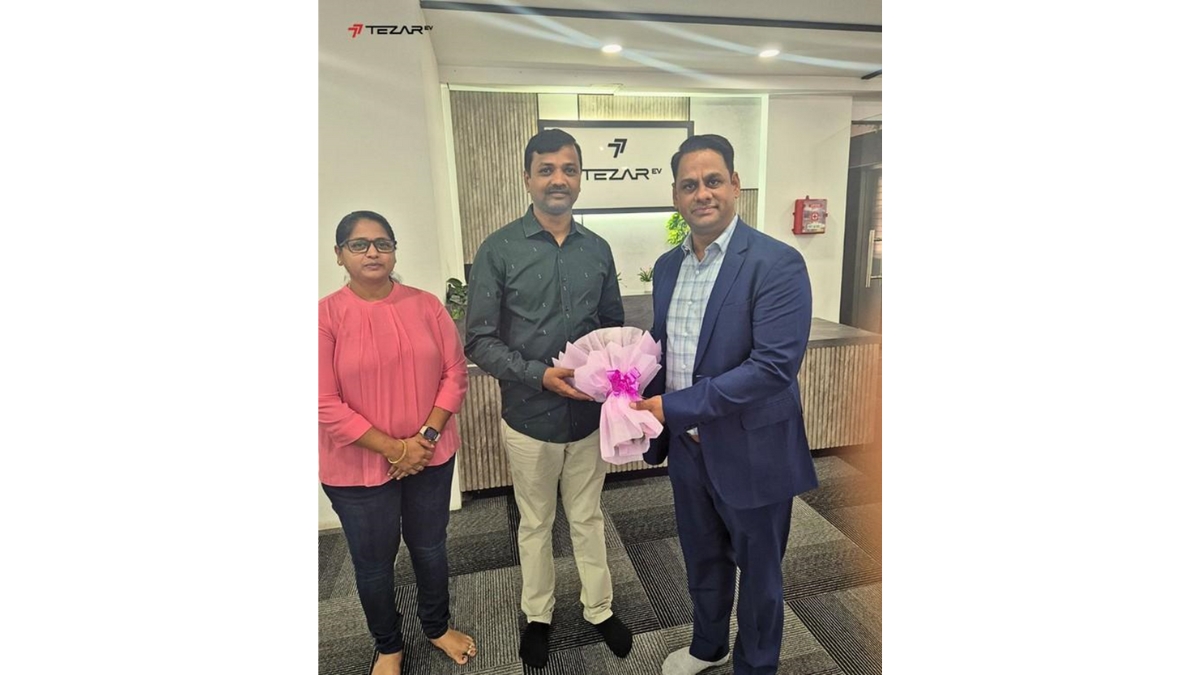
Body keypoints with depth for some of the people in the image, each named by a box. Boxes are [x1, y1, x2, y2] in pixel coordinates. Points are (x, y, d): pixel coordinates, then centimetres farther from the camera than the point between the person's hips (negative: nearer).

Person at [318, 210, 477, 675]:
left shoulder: (425, 305, -4)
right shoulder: (326, 315, -12)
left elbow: (455, 373, -3)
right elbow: (325, 405, -14)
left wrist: (427, 437, -12)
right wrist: (393, 448, -15)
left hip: (431, 457, 2)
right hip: (358, 467, -2)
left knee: (430, 548, 20)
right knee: (374, 562, 17)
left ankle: (438, 627, 46)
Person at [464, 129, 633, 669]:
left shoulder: (597, 249, 1)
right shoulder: (498, 250, -10)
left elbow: (614, 325, 9)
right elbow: (479, 341, -11)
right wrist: (540, 375, -23)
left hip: (589, 412, 3)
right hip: (530, 416, -2)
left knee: (588, 518, 20)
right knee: (535, 523, 18)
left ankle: (599, 609, 42)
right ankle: (537, 615, 42)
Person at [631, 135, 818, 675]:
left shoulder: (777, 264, -18)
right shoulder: (667, 265, 3)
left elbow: (774, 366, -26)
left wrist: (674, 408, -24)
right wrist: (645, 404, -4)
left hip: (751, 453, -6)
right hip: (687, 446, 6)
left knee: (758, 572, 18)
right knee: (702, 559, 26)